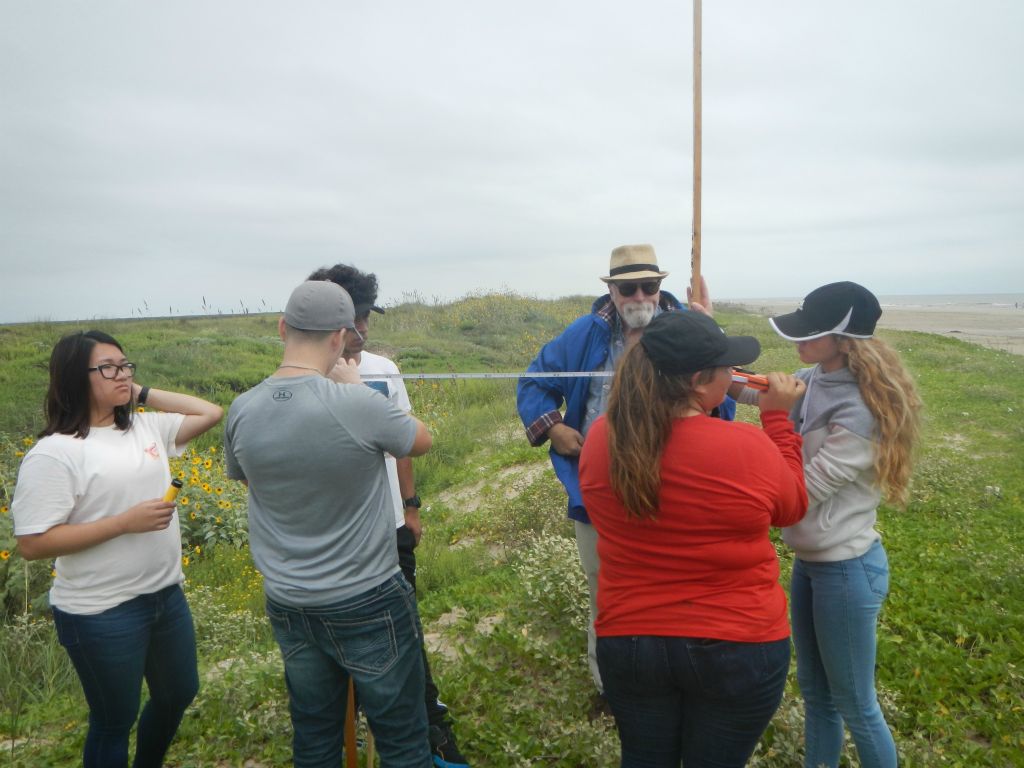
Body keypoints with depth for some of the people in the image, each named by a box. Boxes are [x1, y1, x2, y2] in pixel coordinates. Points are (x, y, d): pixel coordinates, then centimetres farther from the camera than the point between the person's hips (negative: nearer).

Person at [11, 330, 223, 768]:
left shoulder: (146, 427, 4)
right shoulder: (55, 453, -16)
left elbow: (211, 413, 10)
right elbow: (32, 544, -18)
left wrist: (143, 393, 3)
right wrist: (126, 522, -22)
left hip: (167, 595, 7)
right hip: (102, 613, -7)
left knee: (180, 693, 24)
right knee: (114, 721, 13)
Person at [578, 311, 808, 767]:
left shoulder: (601, 438, -12)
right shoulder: (748, 447, -22)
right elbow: (792, 507, -2)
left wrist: (713, 402, 9)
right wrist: (777, 417, 4)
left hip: (628, 642, 3)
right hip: (737, 649, -2)